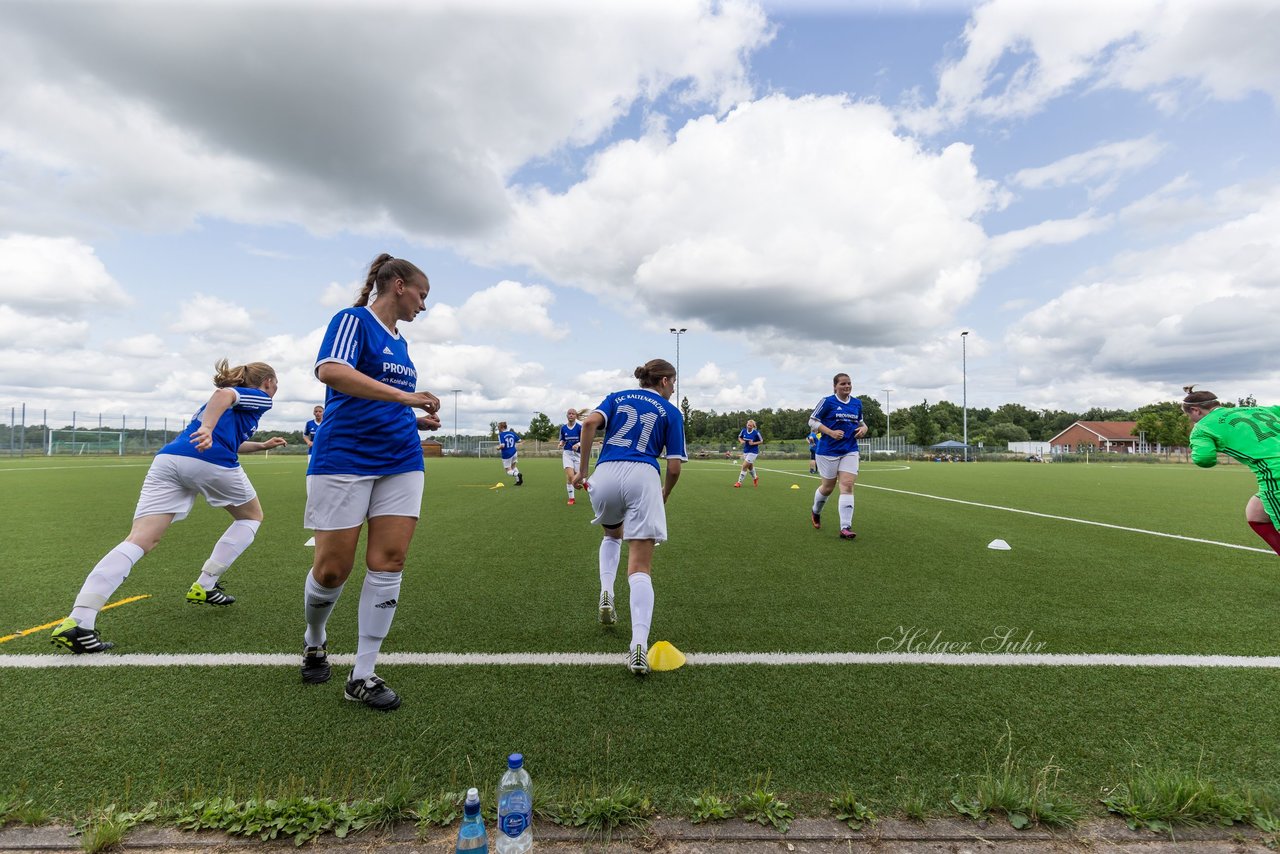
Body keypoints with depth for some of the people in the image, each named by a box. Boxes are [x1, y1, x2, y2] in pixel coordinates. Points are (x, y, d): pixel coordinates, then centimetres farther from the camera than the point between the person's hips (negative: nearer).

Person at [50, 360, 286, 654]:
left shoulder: (236, 397, 37)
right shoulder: (259, 397, 13)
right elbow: (224, 394, -10)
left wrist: (262, 445, 63)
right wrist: (208, 428, -26)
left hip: (168, 456, 7)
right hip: (211, 461, -6)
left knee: (139, 540, -5)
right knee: (252, 516, 19)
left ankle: (78, 622, -19)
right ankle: (205, 586, 13)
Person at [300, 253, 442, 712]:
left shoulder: (399, 341, 19)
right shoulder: (353, 319, -3)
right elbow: (330, 370, -23)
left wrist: (417, 421, 10)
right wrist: (405, 396, -26)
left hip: (400, 462, 7)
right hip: (344, 459, -7)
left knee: (388, 562, -1)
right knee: (333, 569, 1)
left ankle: (363, 676, 9)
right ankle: (314, 643, 33)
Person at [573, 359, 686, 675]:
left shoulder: (617, 397, 20)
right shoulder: (671, 412, 14)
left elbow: (590, 422, -1)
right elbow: (674, 466, 8)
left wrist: (583, 469, 4)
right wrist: (664, 496, 26)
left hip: (605, 474, 3)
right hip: (642, 477, -3)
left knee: (612, 534, 35)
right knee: (640, 568, -2)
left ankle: (606, 594, 17)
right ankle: (639, 648, -15)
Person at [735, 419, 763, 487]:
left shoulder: (756, 433, -17)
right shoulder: (743, 430, -6)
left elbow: (761, 441, -5)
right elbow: (739, 437, 12)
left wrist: (753, 443, -20)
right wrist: (741, 441, -10)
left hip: (753, 452, -5)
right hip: (745, 451, 6)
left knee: (744, 466, -12)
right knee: (750, 466, 21)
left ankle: (739, 482, -2)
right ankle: (755, 477, 50)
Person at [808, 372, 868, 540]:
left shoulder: (857, 403, 9)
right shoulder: (827, 401, -7)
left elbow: (860, 421, 24)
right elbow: (812, 421, -7)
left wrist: (864, 428, 0)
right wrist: (831, 432, -19)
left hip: (850, 451, 4)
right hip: (828, 451, -3)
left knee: (847, 486, -10)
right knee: (828, 487, 8)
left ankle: (845, 528, -10)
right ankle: (816, 511, 39)